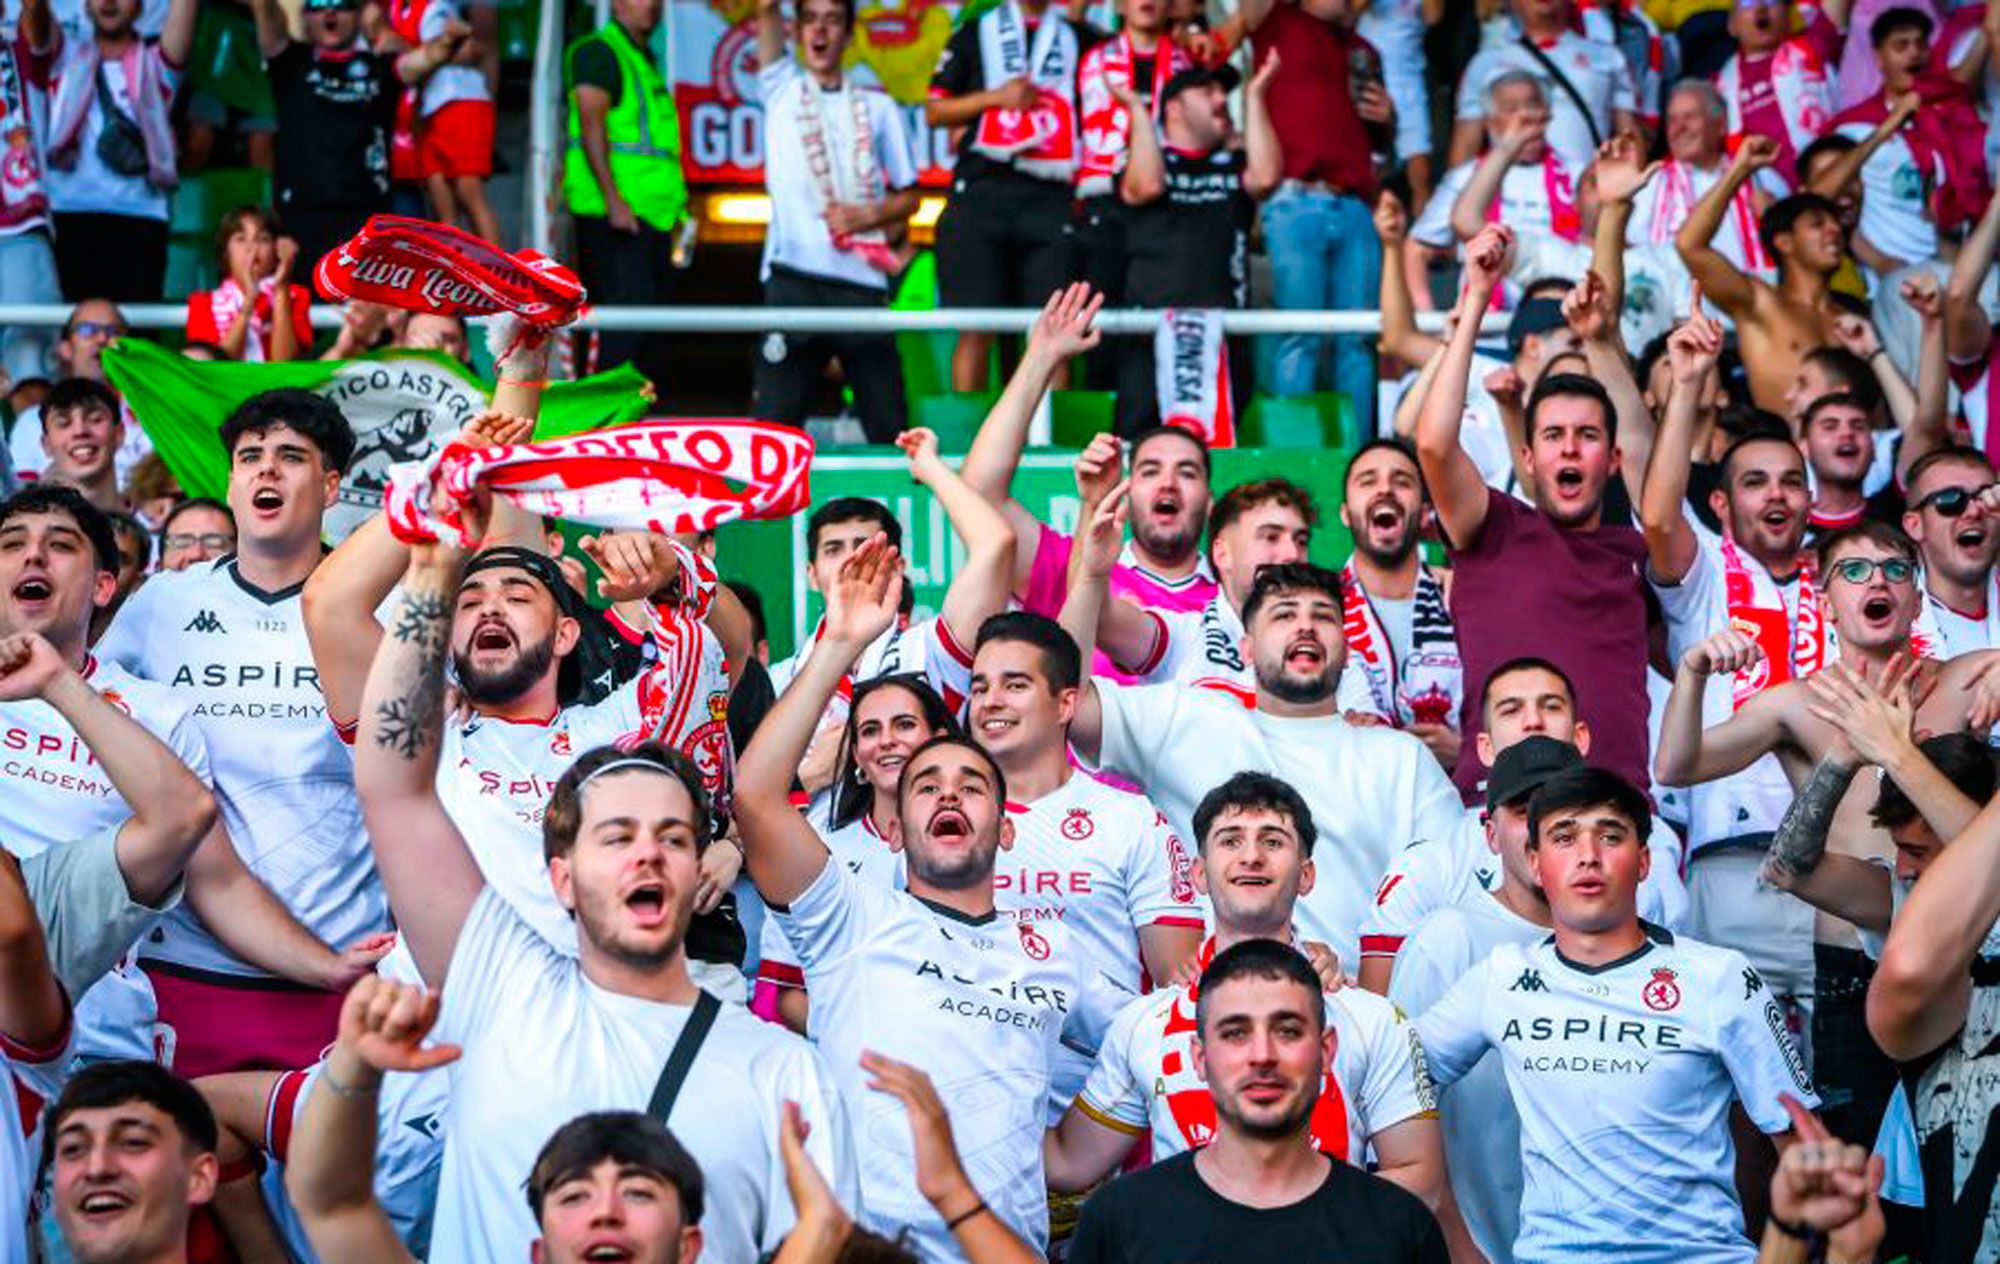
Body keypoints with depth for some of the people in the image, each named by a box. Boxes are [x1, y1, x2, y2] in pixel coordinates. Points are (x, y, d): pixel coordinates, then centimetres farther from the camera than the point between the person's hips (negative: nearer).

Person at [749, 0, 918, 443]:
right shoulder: (782, 88, 14)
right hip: (794, 278, -1)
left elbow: (908, 196, 14)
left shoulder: (878, 107, 14)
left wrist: (867, 215, -4)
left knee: (888, 423, 1)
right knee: (776, 419, -6)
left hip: (863, 278, 1)